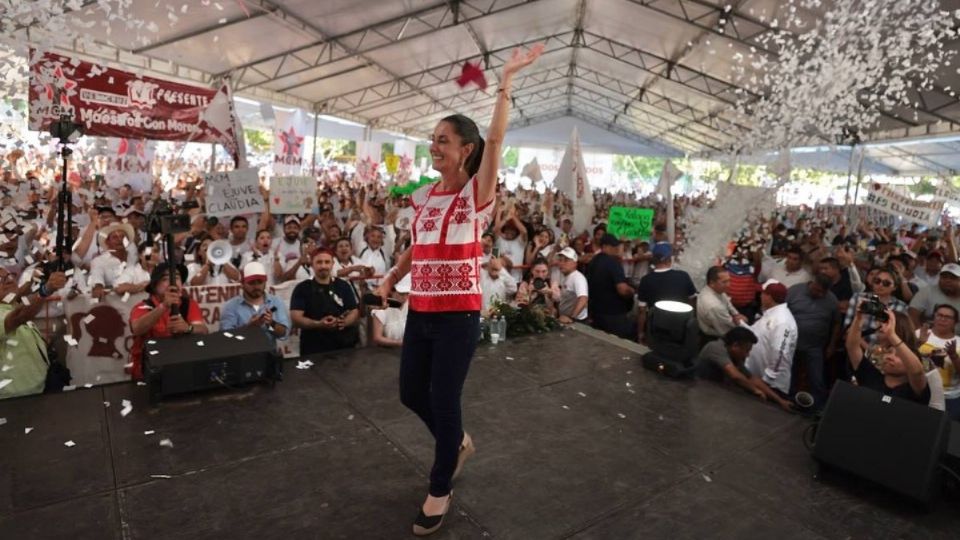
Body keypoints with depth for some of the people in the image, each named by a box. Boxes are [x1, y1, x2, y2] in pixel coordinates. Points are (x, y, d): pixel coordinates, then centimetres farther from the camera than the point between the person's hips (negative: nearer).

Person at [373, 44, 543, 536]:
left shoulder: (477, 192, -7)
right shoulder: (424, 195, 9)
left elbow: (495, 139, -20)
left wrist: (506, 81, -18)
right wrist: (392, 276, 5)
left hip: (458, 316, -6)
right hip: (420, 312, 7)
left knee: (443, 402, 3)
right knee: (412, 393, 16)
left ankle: (439, 492, 27)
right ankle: (459, 442, 45)